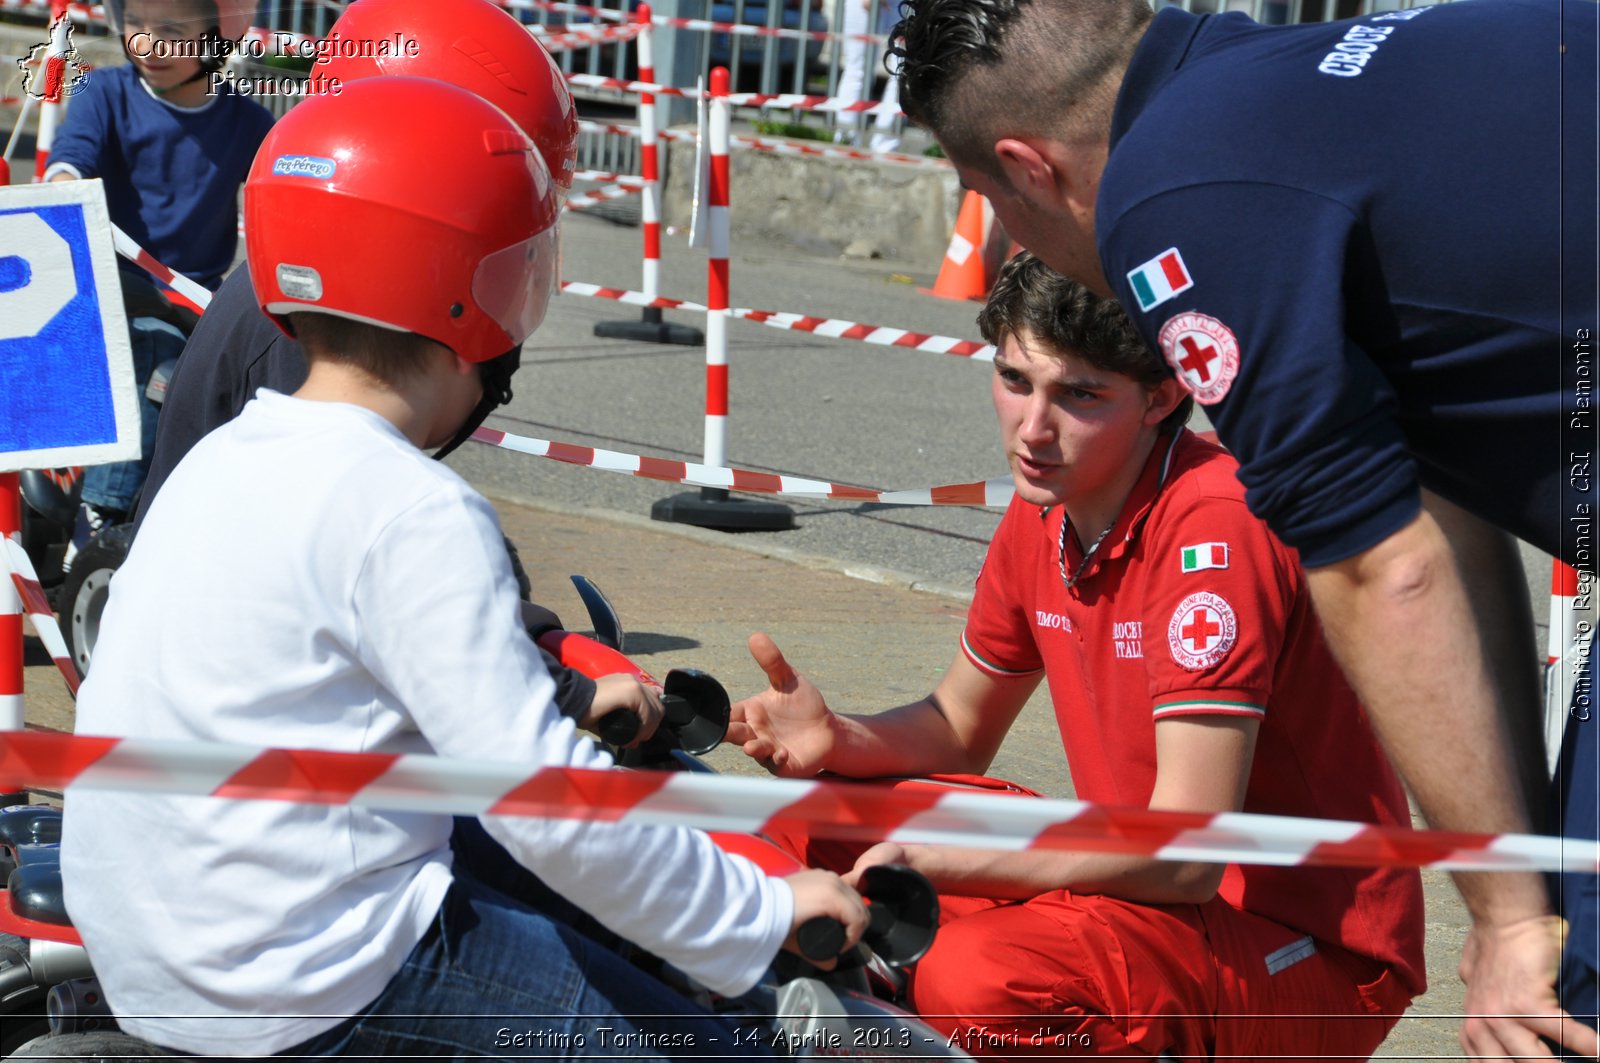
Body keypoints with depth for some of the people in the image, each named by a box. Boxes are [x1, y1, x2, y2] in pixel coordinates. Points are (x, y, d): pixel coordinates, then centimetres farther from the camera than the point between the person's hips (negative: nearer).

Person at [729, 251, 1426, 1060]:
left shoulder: (1216, 529, -24)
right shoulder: (1044, 515, 2)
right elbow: (960, 728, 17)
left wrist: (930, 859, -28)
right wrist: (837, 741, -5)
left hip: (1316, 955, -8)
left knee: (983, 978, -33)